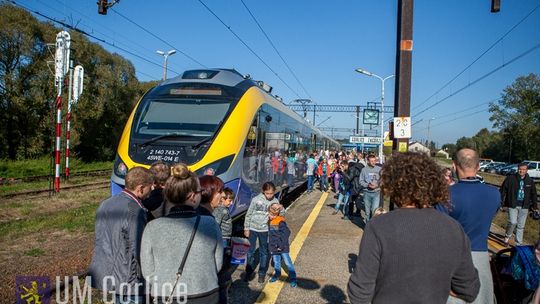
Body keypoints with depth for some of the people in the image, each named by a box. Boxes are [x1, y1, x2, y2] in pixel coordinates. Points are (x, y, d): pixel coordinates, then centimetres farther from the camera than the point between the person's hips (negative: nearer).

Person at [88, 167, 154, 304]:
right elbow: (138, 251, -20)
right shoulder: (135, 212, -21)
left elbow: (101, 239, 11)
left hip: (104, 275, 8)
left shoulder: (105, 204, 5)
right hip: (128, 282, -8)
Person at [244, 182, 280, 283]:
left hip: (265, 230, 1)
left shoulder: (275, 202, -5)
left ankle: (262, 274, 26)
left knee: (264, 252, 11)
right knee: (251, 251, 11)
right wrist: (246, 228, -2)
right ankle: (249, 272, 27)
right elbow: (248, 214, -3)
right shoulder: (256, 199, -10)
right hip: (252, 229, -1)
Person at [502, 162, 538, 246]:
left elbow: (533, 194, 14)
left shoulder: (530, 181, 5)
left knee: (521, 226, 9)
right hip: (513, 205, -3)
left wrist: (534, 206, 10)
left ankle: (518, 244, 20)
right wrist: (501, 202, -6)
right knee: (513, 222, -15)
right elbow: (503, 190, -3)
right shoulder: (510, 178, -6)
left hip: (524, 207, 3)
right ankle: (508, 236, 13)